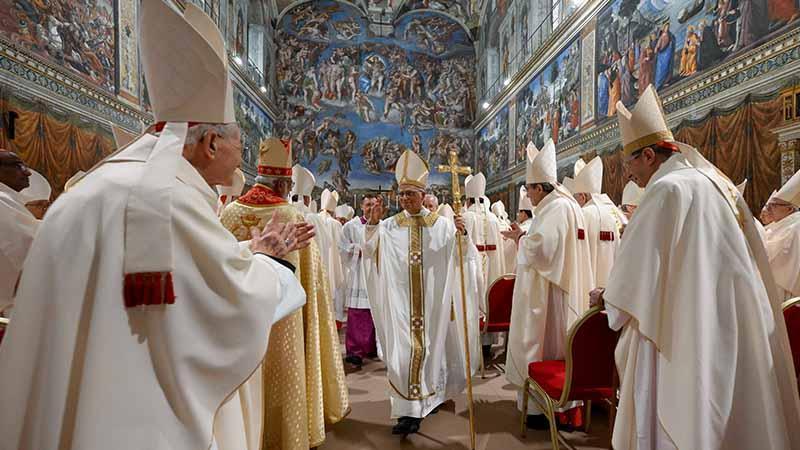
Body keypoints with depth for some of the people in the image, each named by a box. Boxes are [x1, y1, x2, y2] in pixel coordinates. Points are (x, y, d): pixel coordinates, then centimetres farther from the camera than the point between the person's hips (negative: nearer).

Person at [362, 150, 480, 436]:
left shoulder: (441, 225, 1)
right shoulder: (390, 226, 4)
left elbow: (464, 258, -2)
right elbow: (369, 253, -1)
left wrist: (462, 235, -22)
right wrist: (372, 225, -16)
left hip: (432, 301, 0)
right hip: (400, 302, 1)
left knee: (430, 348, 10)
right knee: (403, 350, 2)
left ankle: (428, 398, 29)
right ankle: (408, 409, 13)